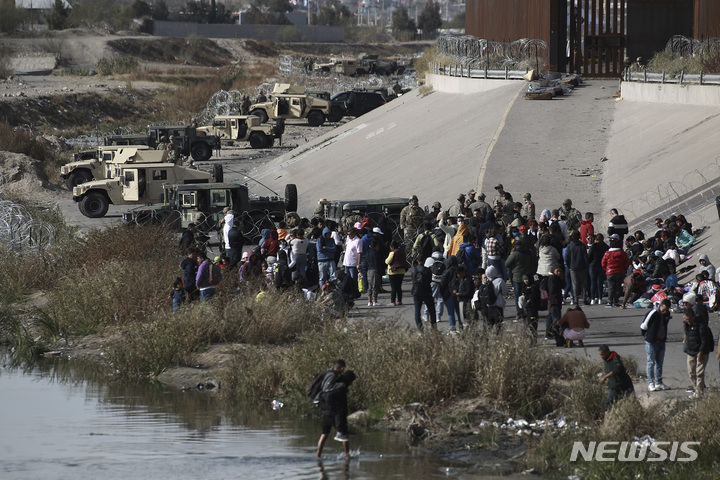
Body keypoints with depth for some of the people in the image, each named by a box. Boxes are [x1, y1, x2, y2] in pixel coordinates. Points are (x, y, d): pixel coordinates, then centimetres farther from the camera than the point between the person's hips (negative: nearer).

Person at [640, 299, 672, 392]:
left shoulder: (666, 314, 2)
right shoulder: (653, 313, -19)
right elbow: (643, 326, -11)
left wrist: (664, 337, 16)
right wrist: (647, 336, 1)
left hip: (661, 341, 7)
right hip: (651, 342, -7)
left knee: (659, 363, 12)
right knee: (651, 363, 1)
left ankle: (659, 383, 19)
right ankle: (651, 383, 7)